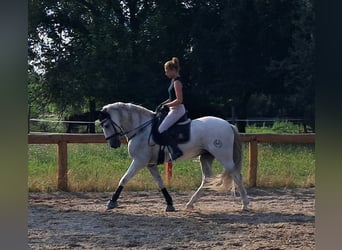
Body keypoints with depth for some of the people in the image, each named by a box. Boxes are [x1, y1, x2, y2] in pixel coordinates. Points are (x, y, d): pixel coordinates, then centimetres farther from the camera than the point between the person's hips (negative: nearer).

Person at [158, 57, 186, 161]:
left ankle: (176, 150, -22)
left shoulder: (177, 82, -16)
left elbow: (179, 100, -22)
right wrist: (163, 104, 13)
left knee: (161, 129, -21)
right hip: (174, 110, 11)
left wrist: (167, 105, -19)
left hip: (177, 110, -11)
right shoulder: (174, 80, 14)